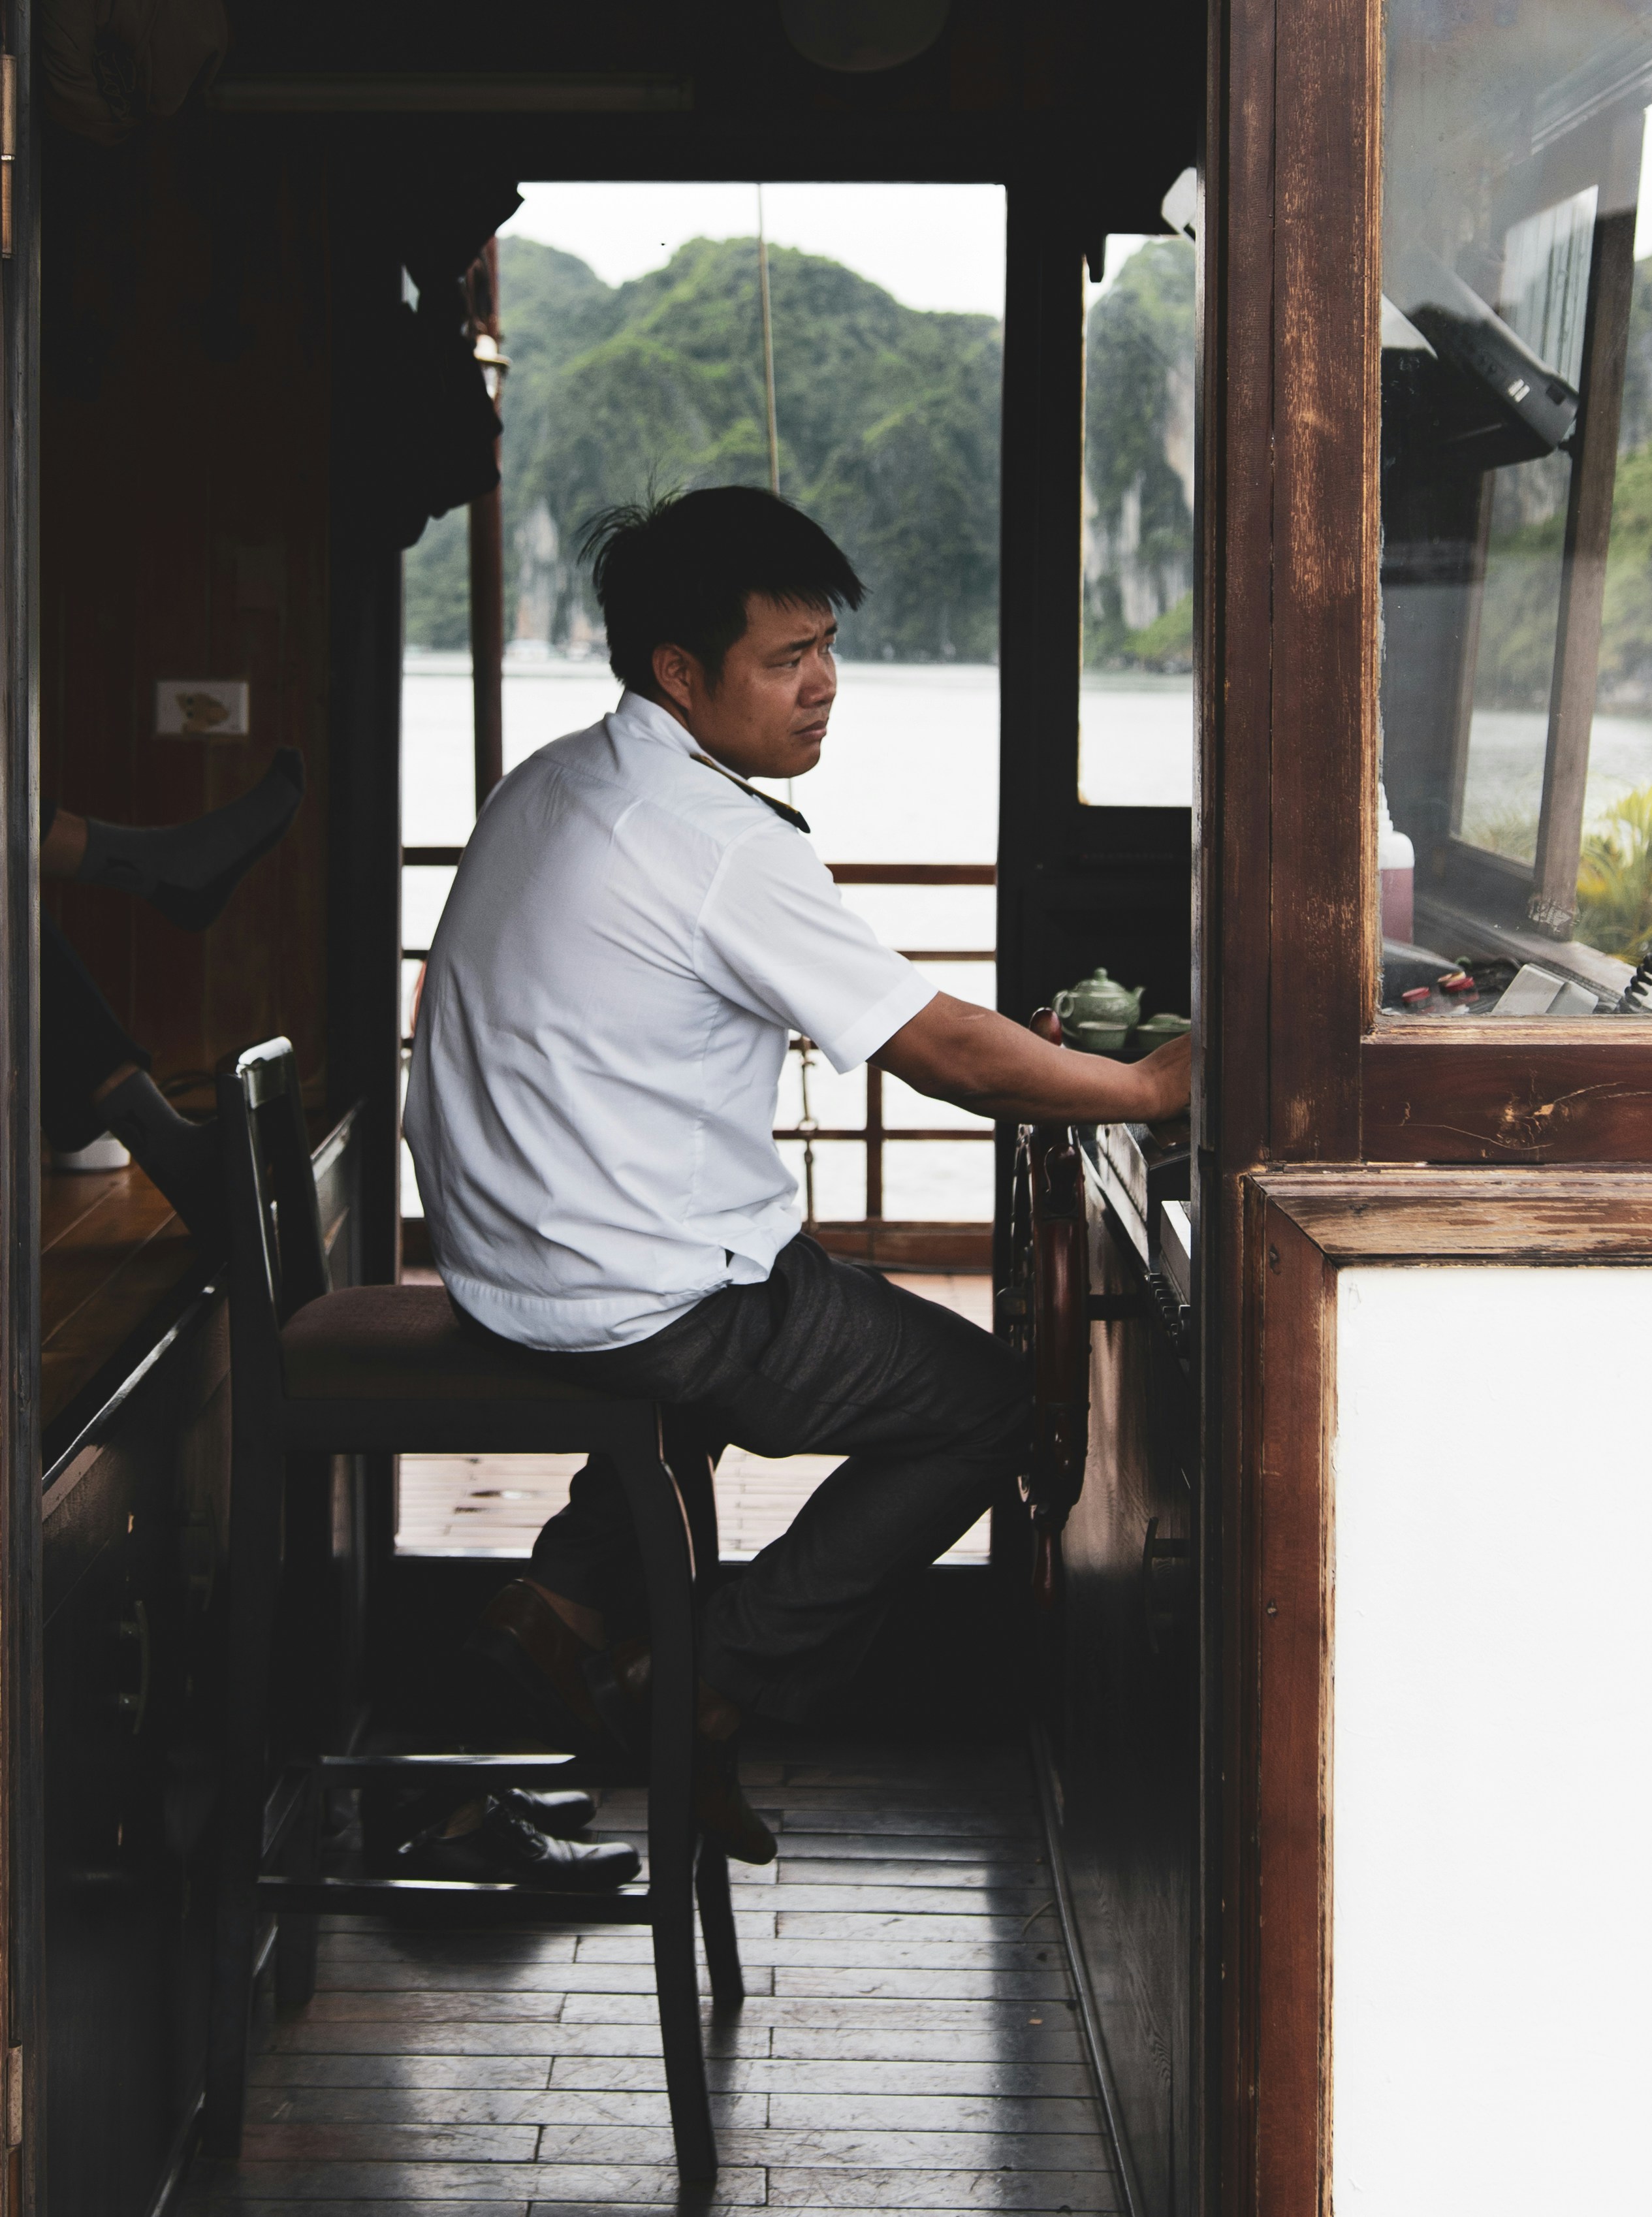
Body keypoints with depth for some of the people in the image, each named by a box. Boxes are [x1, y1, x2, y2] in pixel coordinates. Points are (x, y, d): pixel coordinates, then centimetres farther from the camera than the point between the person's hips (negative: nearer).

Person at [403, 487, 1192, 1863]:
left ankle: (572, 1597, 21)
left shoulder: (550, 785, 7)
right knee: (988, 1404, 4)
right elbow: (938, 1049, -18)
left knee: (775, 1316, 36)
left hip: (505, 1256, 9)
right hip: (635, 1304, -9)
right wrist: (1150, 1089, -6)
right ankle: (710, 1694, 3)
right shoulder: (725, 847, -22)